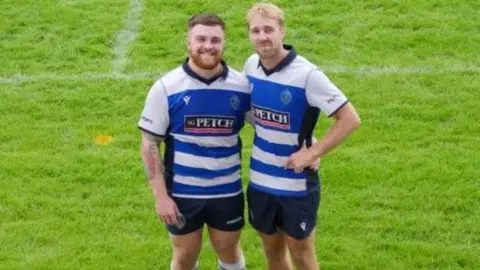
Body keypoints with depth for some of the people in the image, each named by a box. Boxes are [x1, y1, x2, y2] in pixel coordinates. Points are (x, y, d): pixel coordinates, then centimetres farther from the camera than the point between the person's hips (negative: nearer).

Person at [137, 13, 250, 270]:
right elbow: (150, 144, -7)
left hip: (227, 191, 1)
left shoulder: (242, 85, -7)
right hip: (182, 193, -1)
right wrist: (160, 195, -11)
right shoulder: (167, 87, -11)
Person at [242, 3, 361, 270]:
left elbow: (350, 119, -18)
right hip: (260, 181, 5)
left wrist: (312, 153, -19)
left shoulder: (307, 74, -21)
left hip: (297, 184, -5)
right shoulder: (251, 66, -3)